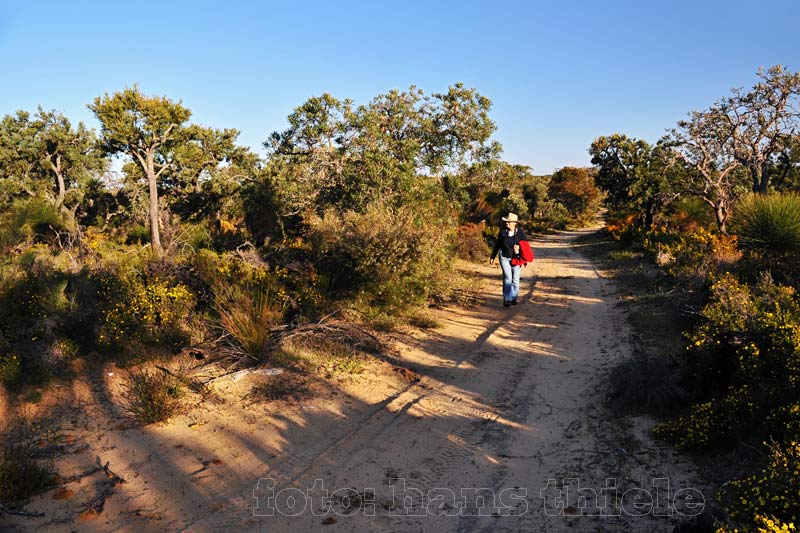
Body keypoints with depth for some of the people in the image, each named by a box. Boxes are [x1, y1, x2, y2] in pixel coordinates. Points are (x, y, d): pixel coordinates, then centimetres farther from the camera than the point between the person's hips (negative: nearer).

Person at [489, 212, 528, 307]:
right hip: (504, 257, -1)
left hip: (515, 258, 1)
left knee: (515, 279, 4)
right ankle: (507, 299, -10)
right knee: (507, 277, -14)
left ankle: (513, 298, 23)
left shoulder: (520, 232, -3)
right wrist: (492, 257, 12)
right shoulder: (502, 231, 0)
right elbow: (497, 245, 9)